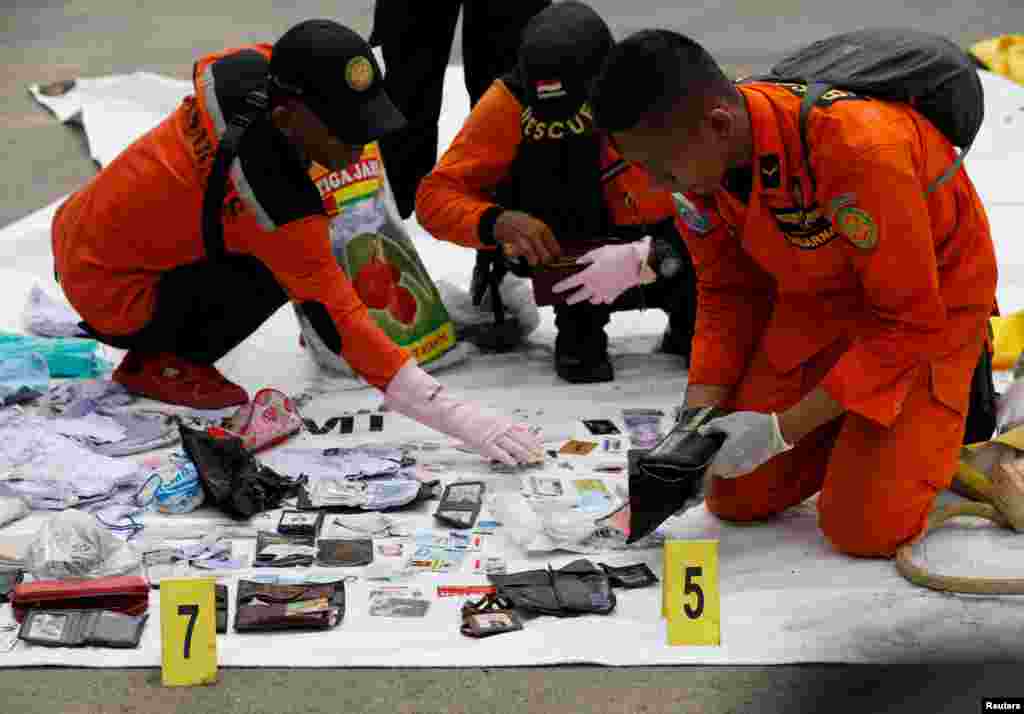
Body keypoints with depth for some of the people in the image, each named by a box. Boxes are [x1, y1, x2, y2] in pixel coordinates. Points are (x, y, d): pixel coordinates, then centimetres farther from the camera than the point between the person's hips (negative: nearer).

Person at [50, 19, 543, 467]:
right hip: (111, 297, -8)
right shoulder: (278, 207, -32)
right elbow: (338, 321, -30)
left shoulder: (246, 68, -12)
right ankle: (161, 364, 1)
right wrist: (457, 417, -32)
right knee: (281, 269, -17)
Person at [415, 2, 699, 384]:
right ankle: (579, 330, -14)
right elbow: (436, 196, -18)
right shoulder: (512, 102, -21)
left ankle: (690, 326, 4)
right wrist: (500, 221, -38)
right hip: (579, 258, 1)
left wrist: (644, 259, -40)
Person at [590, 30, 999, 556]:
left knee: (862, 529, -15)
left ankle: (951, 402, 12)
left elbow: (910, 322, -29)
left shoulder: (858, 148, -38)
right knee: (736, 500, 1)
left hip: (930, 300, -6)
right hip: (814, 296, 6)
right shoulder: (697, 153, -17)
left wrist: (782, 429, -27)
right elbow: (726, 293, -2)